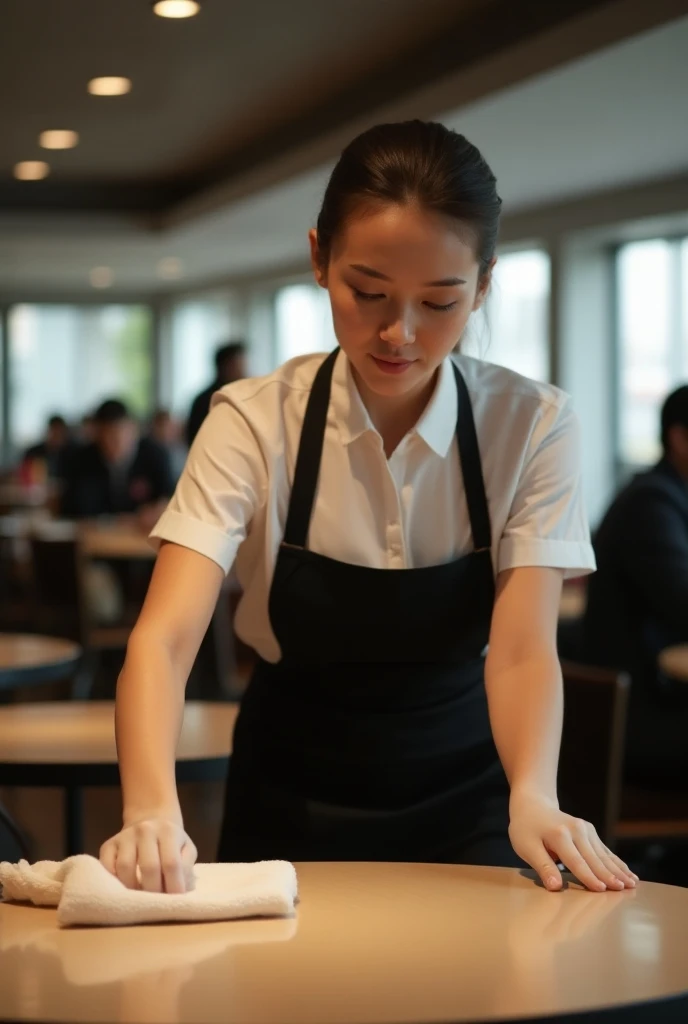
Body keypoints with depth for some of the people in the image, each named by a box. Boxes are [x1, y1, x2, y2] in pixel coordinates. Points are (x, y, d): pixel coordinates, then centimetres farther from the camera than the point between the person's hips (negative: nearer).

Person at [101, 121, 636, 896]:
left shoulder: (532, 426, -12)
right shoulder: (255, 423, -13)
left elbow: (522, 649, -19)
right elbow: (166, 635, -24)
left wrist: (533, 797, -39)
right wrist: (151, 809, -42)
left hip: (460, 801, 0)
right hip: (293, 804, 0)